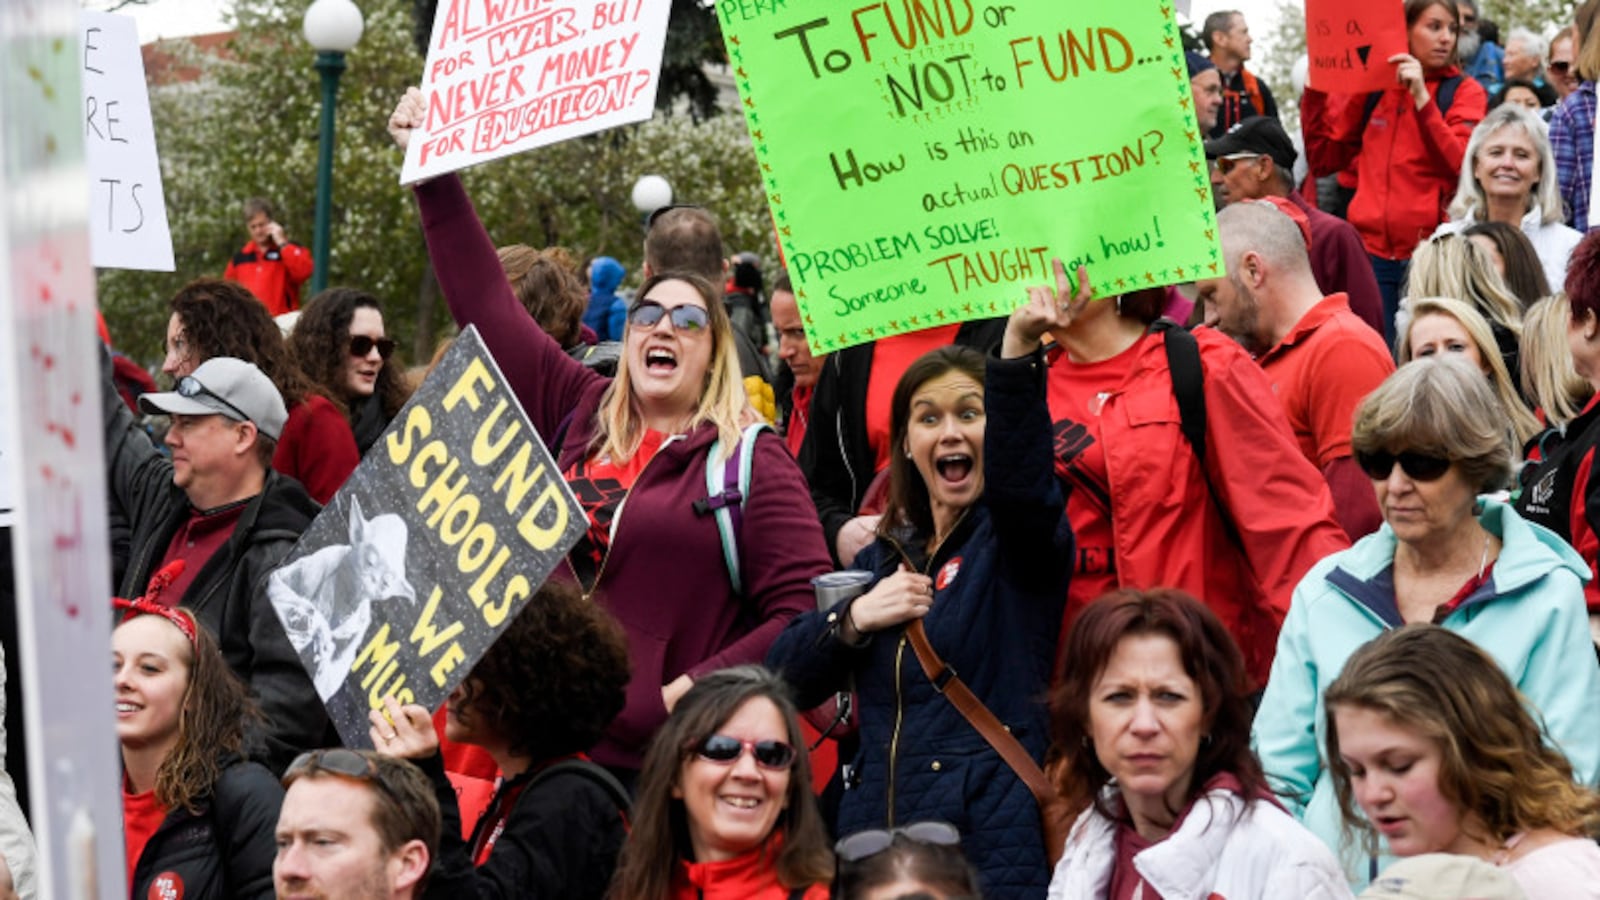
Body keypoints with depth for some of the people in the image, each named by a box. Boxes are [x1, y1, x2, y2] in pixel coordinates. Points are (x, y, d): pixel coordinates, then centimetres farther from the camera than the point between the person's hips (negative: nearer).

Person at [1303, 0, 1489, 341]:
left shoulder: (1464, 92, 3)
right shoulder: (1371, 88, 12)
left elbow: (1459, 166, -12)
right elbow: (1324, 159, 14)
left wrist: (1422, 98, -20)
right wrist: (1315, 91, 3)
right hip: (1373, 253, 3)